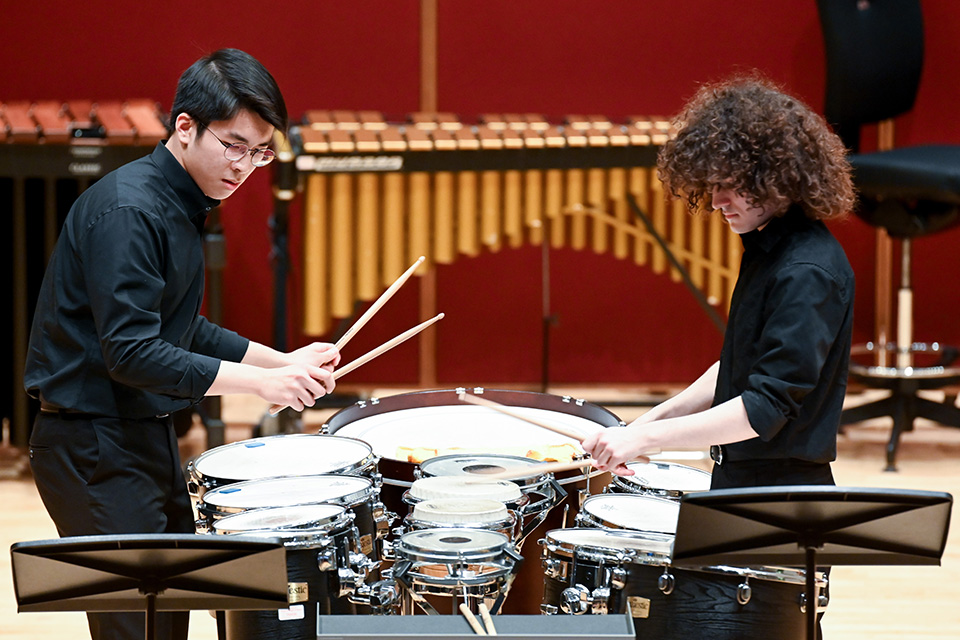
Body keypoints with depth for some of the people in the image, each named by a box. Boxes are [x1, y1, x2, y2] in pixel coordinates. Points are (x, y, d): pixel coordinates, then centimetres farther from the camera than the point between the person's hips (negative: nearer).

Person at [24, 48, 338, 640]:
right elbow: (130, 354, -27)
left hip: (146, 436, 10)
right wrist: (261, 382, -27)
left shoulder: (182, 204, 11)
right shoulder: (127, 210, -20)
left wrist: (282, 360, 7)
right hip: (93, 449, -10)